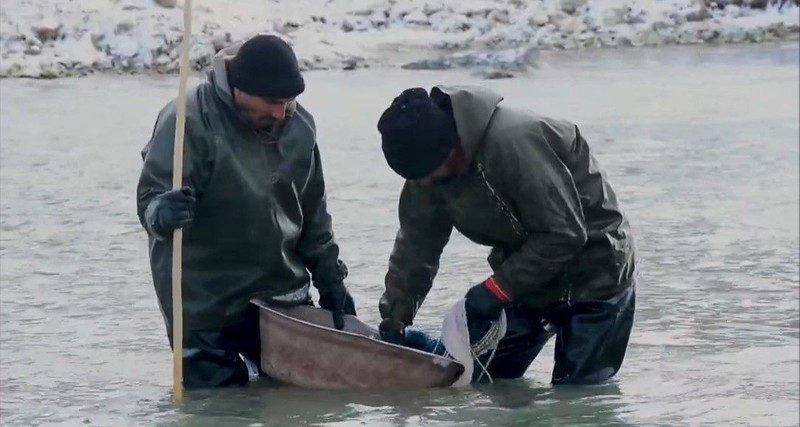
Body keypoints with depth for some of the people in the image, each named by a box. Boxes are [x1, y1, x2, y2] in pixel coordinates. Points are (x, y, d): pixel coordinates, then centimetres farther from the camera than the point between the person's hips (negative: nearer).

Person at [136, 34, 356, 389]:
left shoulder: (298, 126, 2)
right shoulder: (190, 122, -19)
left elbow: (312, 213, 13)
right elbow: (150, 198, -23)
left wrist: (330, 279, 12)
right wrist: (162, 213, -46)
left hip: (282, 297, 6)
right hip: (205, 305, -6)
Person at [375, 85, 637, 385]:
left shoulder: (514, 142, -33)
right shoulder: (429, 159, -7)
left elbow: (565, 234, -29)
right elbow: (415, 246, 5)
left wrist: (498, 288, -26)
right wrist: (394, 319, 0)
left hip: (593, 273, -8)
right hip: (523, 277, 8)